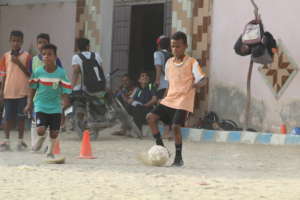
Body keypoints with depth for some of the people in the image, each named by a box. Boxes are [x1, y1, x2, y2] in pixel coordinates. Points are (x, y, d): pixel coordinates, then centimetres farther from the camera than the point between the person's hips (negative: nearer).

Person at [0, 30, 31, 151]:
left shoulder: (26, 56, -2)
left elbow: (29, 74, -6)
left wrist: (19, 63, -16)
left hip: (22, 91, -2)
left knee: (21, 116, 3)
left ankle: (20, 141, 12)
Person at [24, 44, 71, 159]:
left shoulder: (61, 73, -9)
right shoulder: (38, 72, -6)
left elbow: (65, 91, -7)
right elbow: (32, 89, 6)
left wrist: (65, 103, -20)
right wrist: (29, 104, 3)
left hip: (56, 107, 0)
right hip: (41, 106, 0)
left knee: (54, 132, 3)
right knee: (40, 130, -15)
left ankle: (50, 151, 29)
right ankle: (41, 138, 21)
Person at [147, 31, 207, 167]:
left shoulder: (192, 63, -5)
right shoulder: (169, 63, 13)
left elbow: (203, 80, -8)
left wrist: (195, 84, -23)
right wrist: (166, 96, 15)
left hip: (183, 102, -6)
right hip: (169, 100, 6)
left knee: (176, 126, -19)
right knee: (151, 117, -7)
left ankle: (178, 158, -3)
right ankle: (161, 147, 2)